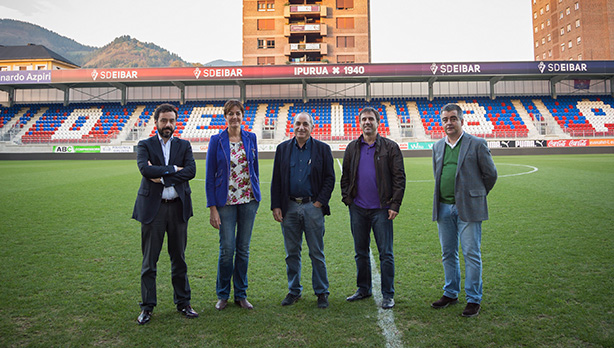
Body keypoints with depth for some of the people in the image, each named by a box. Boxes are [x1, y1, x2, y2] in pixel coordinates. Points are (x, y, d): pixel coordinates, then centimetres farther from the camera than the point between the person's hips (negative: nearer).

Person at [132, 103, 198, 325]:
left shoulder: (184, 146, 9)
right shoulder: (145, 146, 4)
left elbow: (191, 171, -8)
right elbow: (145, 169, -15)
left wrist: (162, 177, -13)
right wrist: (173, 169, -13)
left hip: (178, 207, 2)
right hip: (153, 207, -2)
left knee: (179, 258, 11)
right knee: (149, 261, 5)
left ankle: (183, 302, 24)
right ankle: (147, 306, 18)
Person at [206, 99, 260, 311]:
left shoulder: (250, 138, 6)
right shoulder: (217, 140, -2)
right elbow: (210, 176, -3)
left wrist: (256, 196, 10)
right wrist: (212, 208, -8)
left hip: (249, 200, 3)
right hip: (226, 201, -2)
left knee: (243, 248, 8)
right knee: (227, 249, -1)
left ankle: (241, 295, 22)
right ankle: (223, 295, 19)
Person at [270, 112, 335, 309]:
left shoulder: (322, 149, 3)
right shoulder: (282, 149, 9)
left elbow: (329, 179, 2)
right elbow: (276, 180, 8)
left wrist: (320, 203, -7)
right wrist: (276, 206, 1)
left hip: (313, 206, -2)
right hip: (289, 208, 2)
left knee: (317, 253, 4)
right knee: (292, 253, 10)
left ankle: (321, 293, 18)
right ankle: (294, 291, 25)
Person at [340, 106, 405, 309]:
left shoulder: (390, 147, 0)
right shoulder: (352, 148, 10)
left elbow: (399, 178, -2)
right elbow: (345, 176, 15)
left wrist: (395, 205, -9)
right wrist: (347, 198, 4)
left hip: (381, 209, -3)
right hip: (358, 209, 4)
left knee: (386, 254, 2)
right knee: (360, 252, 13)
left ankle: (388, 295, 14)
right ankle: (363, 289, 28)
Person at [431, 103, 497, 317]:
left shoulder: (477, 144, -4)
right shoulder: (437, 147, 11)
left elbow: (490, 174, 2)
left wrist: (477, 195, 9)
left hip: (467, 208, -5)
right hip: (443, 207, 5)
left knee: (471, 254, -1)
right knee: (448, 253, 13)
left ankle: (473, 299, 11)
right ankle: (451, 294, 27)